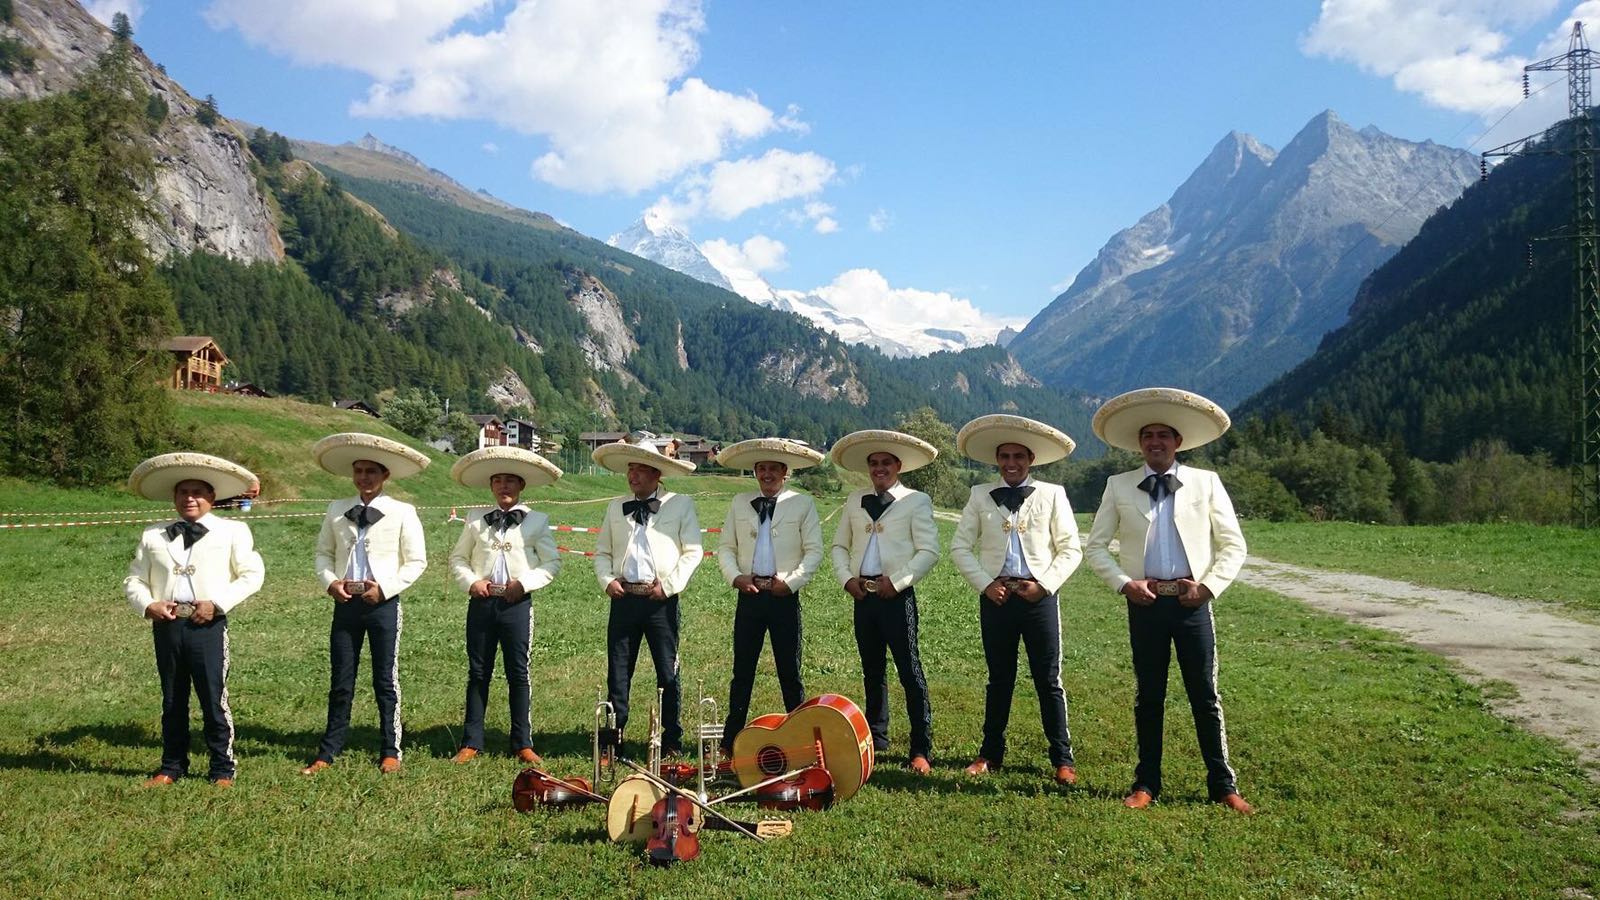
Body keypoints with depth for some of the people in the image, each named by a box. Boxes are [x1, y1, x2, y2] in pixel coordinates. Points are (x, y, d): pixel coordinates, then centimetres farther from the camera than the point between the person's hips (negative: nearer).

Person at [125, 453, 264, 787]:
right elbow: (133, 580, 14)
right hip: (166, 625, 3)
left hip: (208, 625, -3)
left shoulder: (232, 531, 2)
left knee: (214, 700, 0)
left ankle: (222, 769, 11)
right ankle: (172, 767, 25)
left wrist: (218, 602, -12)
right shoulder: (152, 536, 11)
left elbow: (252, 575, -2)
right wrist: (148, 605, -5)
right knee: (172, 701, 13)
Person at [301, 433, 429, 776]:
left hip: (383, 604, -3)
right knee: (340, 682, 8)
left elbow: (416, 562, -3)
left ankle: (390, 751, 17)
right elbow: (324, 552, 13)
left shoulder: (402, 512, -4)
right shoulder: (337, 510, 6)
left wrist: (385, 588, -12)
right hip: (346, 603, 3)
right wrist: (329, 581, -5)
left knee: (386, 681, 6)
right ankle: (328, 751, 18)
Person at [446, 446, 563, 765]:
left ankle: (523, 743, 11)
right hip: (481, 603, 2)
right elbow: (458, 558, 13)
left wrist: (525, 582, -10)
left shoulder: (536, 521, 2)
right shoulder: (476, 522, 7)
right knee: (478, 673, 7)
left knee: (518, 673, 2)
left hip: (516, 604, -2)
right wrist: (471, 582, -5)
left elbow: (552, 562, 2)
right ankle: (471, 742, 15)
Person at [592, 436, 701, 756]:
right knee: (617, 671, 6)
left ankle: (672, 739, 14)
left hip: (661, 601, -3)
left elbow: (693, 551, -2)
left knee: (668, 672, 3)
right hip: (623, 598, 3)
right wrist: (607, 580, -2)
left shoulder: (680, 505, 1)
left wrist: (669, 585, -9)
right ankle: (612, 735, 15)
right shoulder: (616, 507, 12)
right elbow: (602, 551, 15)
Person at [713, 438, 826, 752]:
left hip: (784, 597, -2)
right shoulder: (739, 503, 10)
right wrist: (735, 577, -6)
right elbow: (725, 547, 11)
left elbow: (814, 551, -1)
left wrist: (791, 581, -11)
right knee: (742, 672, 7)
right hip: (748, 595, 2)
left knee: (790, 672, 4)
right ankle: (731, 741, 14)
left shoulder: (803, 503, 2)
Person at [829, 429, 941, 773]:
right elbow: (839, 545, 17)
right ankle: (876, 738, 26)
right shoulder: (855, 501, 14)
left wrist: (897, 582, -14)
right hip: (863, 595, 5)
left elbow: (928, 551, -7)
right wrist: (846, 578, 1)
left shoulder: (916, 501, -1)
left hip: (897, 596, -5)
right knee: (872, 671, 14)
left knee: (910, 671, -6)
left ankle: (921, 749, -2)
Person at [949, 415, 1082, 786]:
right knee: (999, 679, 11)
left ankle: (1062, 759, 10)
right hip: (996, 598, 1)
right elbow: (959, 547, 6)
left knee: (1049, 681, 1)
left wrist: (1044, 585, -9)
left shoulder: (1052, 494, 3)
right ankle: (991, 753, 21)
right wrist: (985, 584, -5)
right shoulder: (981, 495, 6)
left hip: (1040, 596, -1)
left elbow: (1071, 549, 2)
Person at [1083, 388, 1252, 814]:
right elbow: (1095, 547, 7)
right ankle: (1146, 784, 18)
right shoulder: (1119, 486, 4)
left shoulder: (1206, 483, 3)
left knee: (1206, 697, 4)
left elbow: (1234, 545, 5)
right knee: (1148, 697, 8)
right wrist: (1124, 583, -6)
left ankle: (1223, 785, 15)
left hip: (1192, 602, 0)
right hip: (1145, 603, 1)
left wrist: (1209, 586, -7)